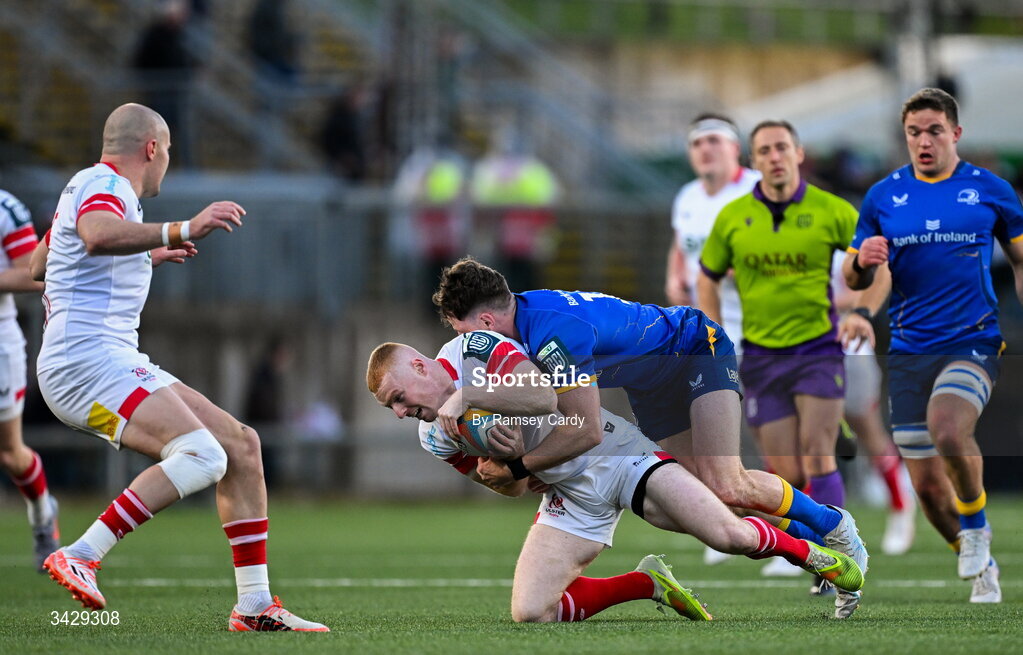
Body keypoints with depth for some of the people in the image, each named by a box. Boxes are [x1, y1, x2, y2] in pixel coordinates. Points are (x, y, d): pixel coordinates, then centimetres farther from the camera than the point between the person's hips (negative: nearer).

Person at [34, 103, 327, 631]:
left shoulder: (96, 186, 25)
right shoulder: (104, 184, -8)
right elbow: (98, 234, -35)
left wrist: (146, 257, 50)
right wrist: (182, 231, -42)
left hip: (114, 363, 11)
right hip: (87, 359, -11)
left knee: (241, 445, 7)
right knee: (201, 456, -28)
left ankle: (255, 605, 6)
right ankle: (79, 556, -27)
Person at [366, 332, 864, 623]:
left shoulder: (474, 348, -14)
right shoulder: (435, 437, 3)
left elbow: (546, 396, -27)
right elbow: (514, 487, 9)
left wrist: (469, 395, -25)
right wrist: (494, 467, -14)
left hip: (609, 449, -6)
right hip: (568, 495, 6)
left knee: (729, 536, -19)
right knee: (529, 612, -15)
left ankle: (806, 552, 13)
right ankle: (649, 583, 4)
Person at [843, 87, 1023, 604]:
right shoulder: (883, 197, 6)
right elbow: (853, 277, 12)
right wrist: (862, 263, -12)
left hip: (973, 342, -3)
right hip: (909, 350, 3)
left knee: (948, 429, -32)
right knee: (927, 484, 0)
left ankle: (976, 527, -6)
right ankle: (979, 567, 23)